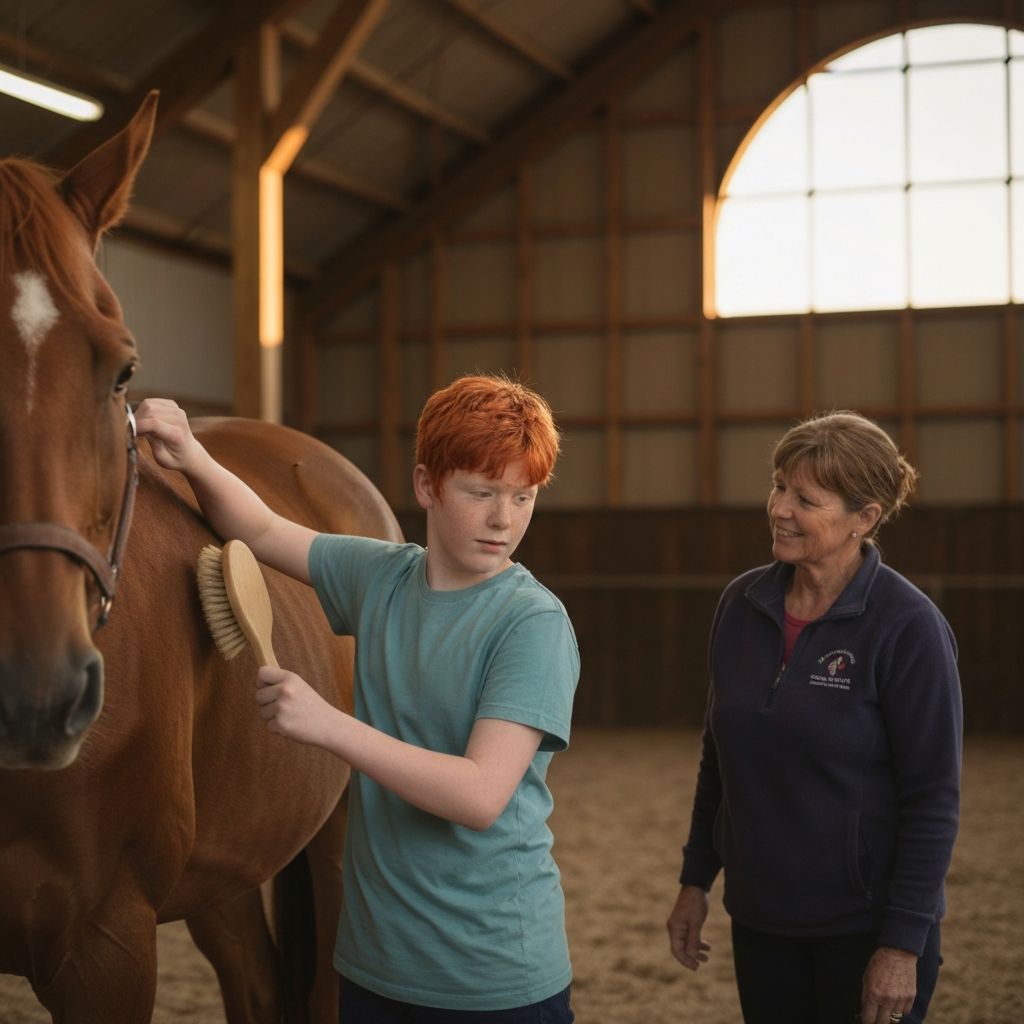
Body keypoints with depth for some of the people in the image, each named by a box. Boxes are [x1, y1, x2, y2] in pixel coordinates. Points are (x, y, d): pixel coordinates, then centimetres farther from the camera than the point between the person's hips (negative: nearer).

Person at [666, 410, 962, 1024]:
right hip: (761, 920, 5)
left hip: (867, 927, -5)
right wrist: (696, 881, 11)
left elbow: (934, 800, -14)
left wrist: (904, 944, -16)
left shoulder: (908, 627, -15)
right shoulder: (743, 604, 1)